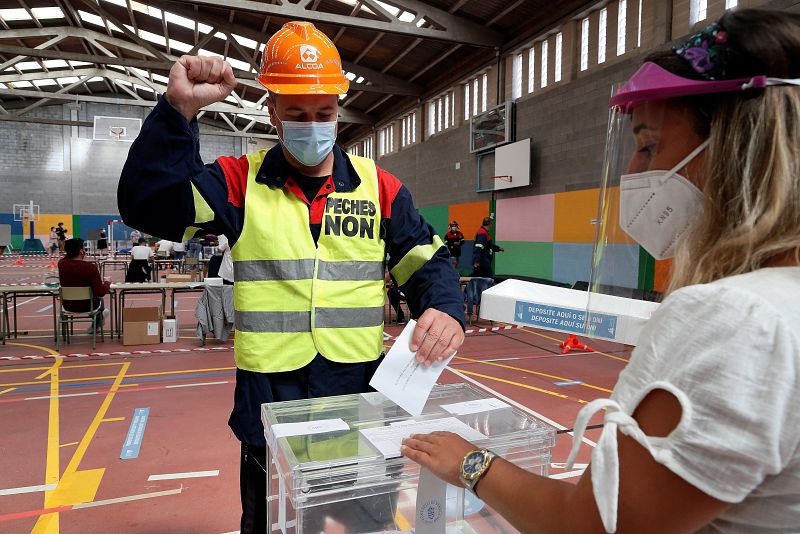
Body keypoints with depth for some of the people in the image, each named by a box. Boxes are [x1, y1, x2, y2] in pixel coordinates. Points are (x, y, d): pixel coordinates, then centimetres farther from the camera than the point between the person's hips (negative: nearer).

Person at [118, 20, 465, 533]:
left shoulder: (379, 187, 1)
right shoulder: (240, 182, -2)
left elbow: (427, 261, 3)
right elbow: (147, 205, -12)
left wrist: (445, 309, -18)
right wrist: (179, 109, -23)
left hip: (363, 394, 2)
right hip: (270, 401, -1)